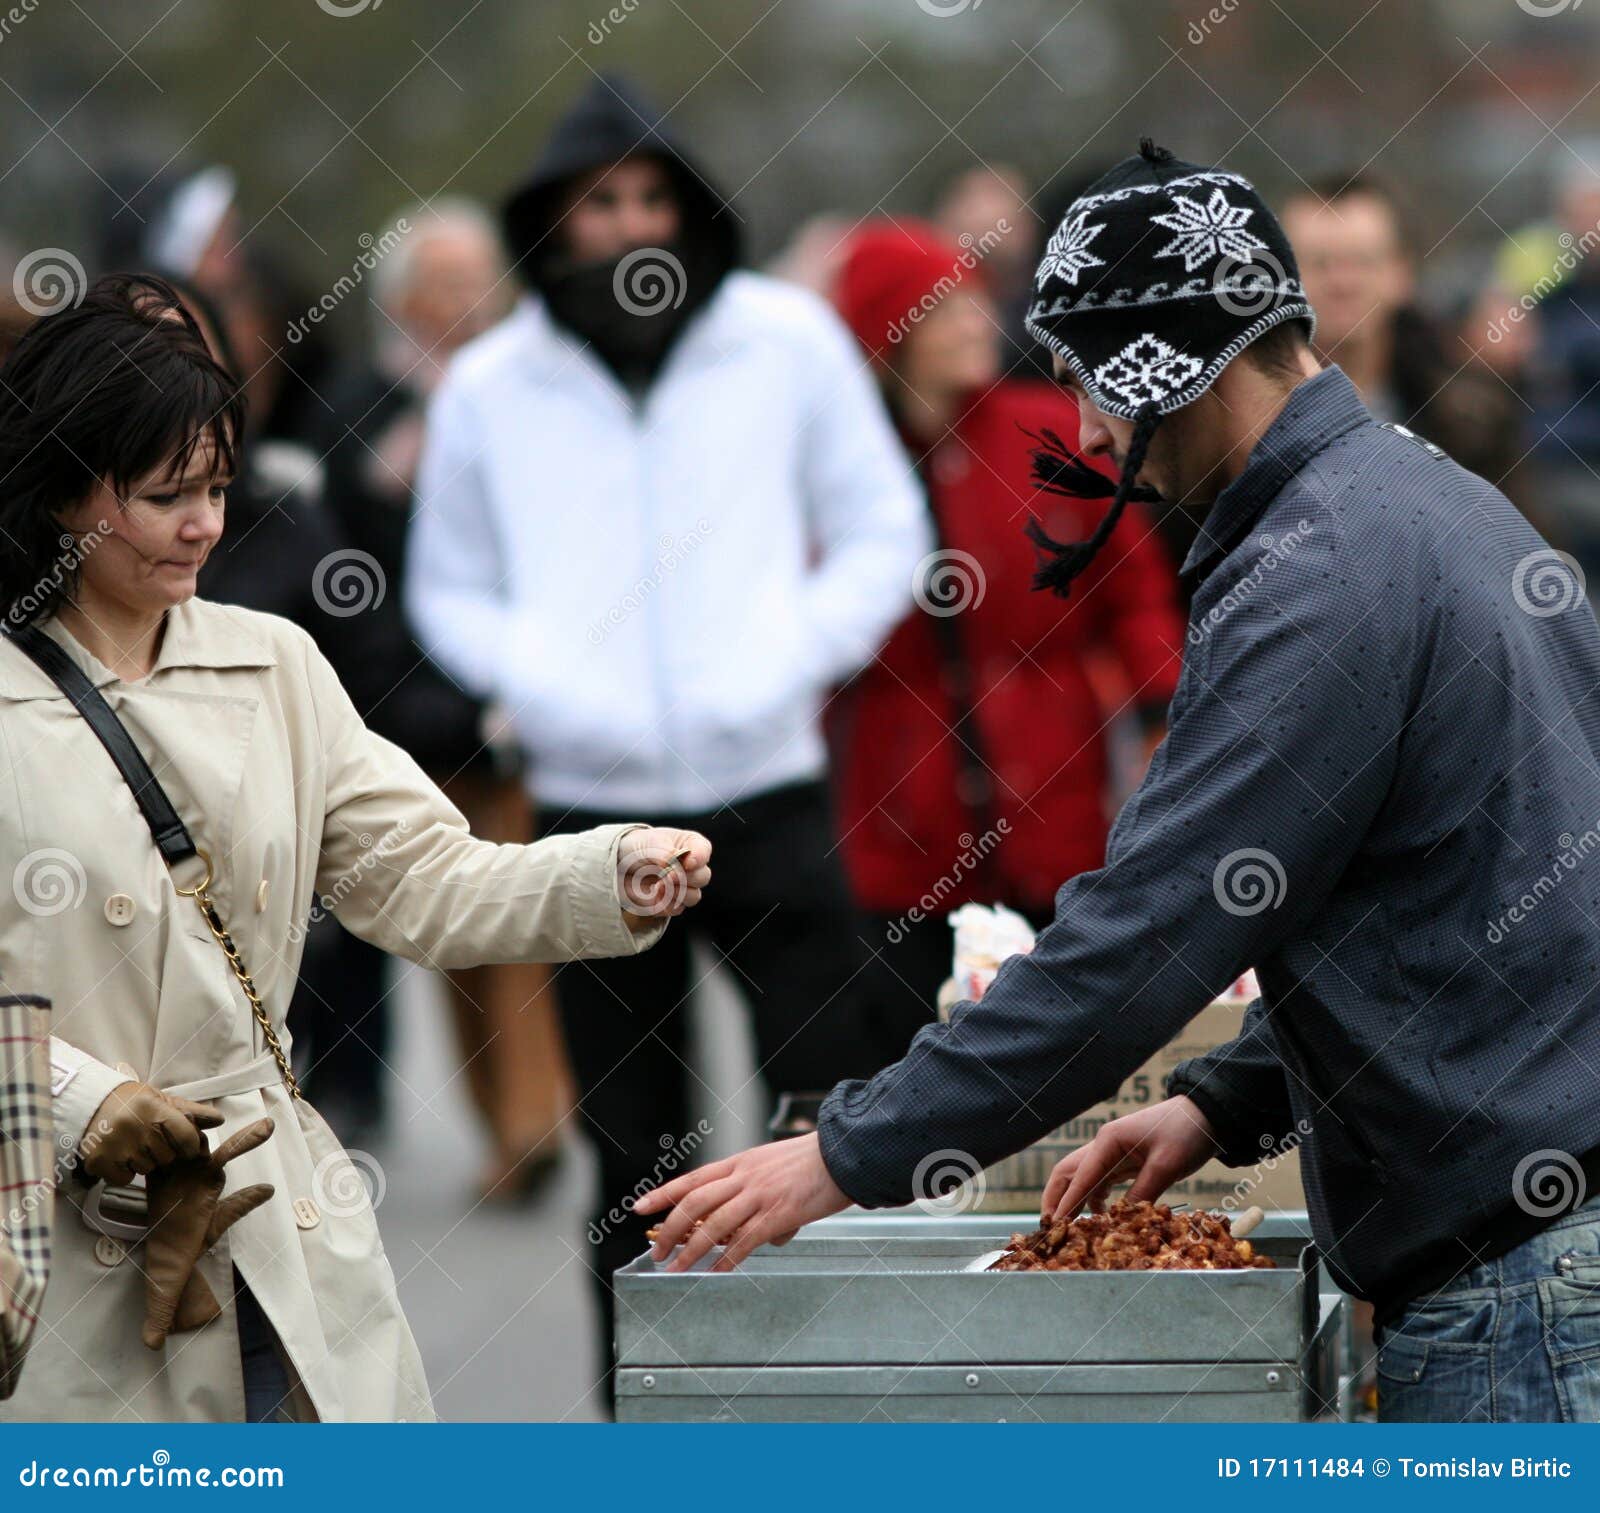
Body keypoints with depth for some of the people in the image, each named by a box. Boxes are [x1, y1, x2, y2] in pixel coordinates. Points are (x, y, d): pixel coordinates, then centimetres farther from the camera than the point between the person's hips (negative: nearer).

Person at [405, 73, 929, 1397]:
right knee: (635, 1156, 6)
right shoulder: (489, 387, 4)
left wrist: (786, 665, -8)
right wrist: (544, 684, -7)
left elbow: (883, 539, 8)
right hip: (590, 804, 1)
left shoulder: (789, 342, 2)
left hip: (767, 786, -1)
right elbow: (451, 591, 13)